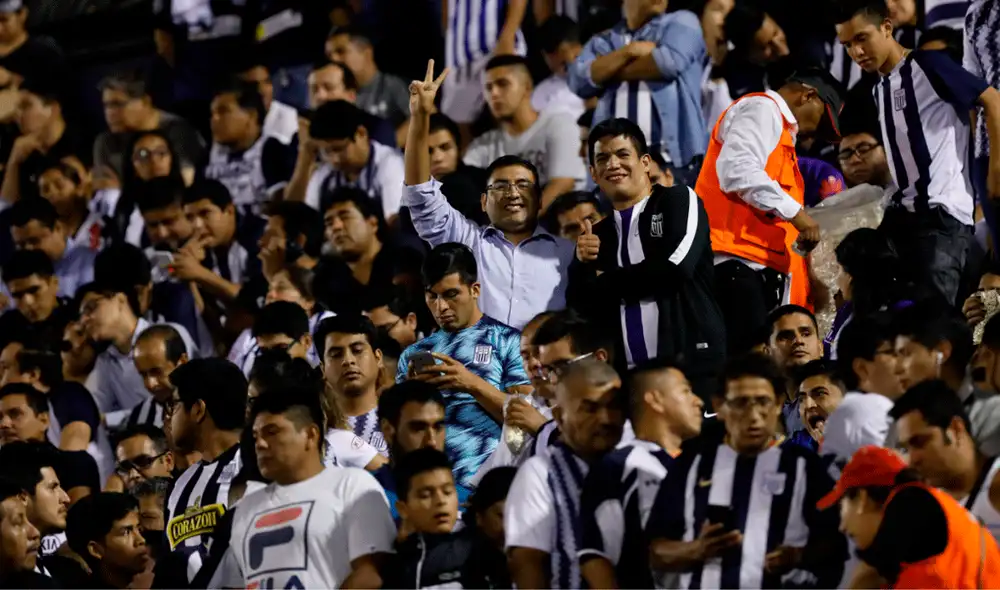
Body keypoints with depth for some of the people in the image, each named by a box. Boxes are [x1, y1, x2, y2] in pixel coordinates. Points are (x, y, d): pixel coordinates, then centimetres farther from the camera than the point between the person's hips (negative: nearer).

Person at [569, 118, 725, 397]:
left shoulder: (679, 201, 7)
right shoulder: (597, 236, 19)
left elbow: (676, 266, -9)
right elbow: (582, 311, 15)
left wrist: (606, 282, 3)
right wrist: (583, 267, -5)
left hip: (693, 365, -4)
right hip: (627, 374, 4)